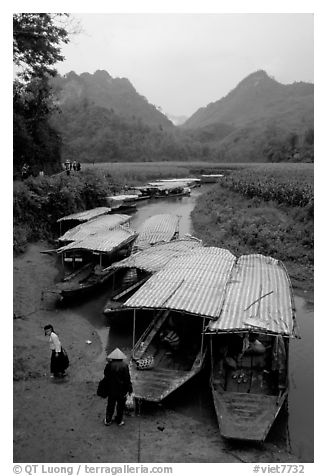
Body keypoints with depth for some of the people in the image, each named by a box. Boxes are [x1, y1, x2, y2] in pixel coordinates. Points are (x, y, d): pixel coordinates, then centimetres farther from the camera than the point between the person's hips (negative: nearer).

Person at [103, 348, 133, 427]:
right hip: (122, 391, -1)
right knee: (120, 406, 17)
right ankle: (119, 421, 29)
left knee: (110, 405, 20)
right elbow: (127, 379, -12)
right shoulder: (124, 366, -18)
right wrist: (130, 389, -1)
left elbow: (106, 376, -5)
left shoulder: (109, 365, -14)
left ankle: (108, 420, 32)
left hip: (111, 390, 2)